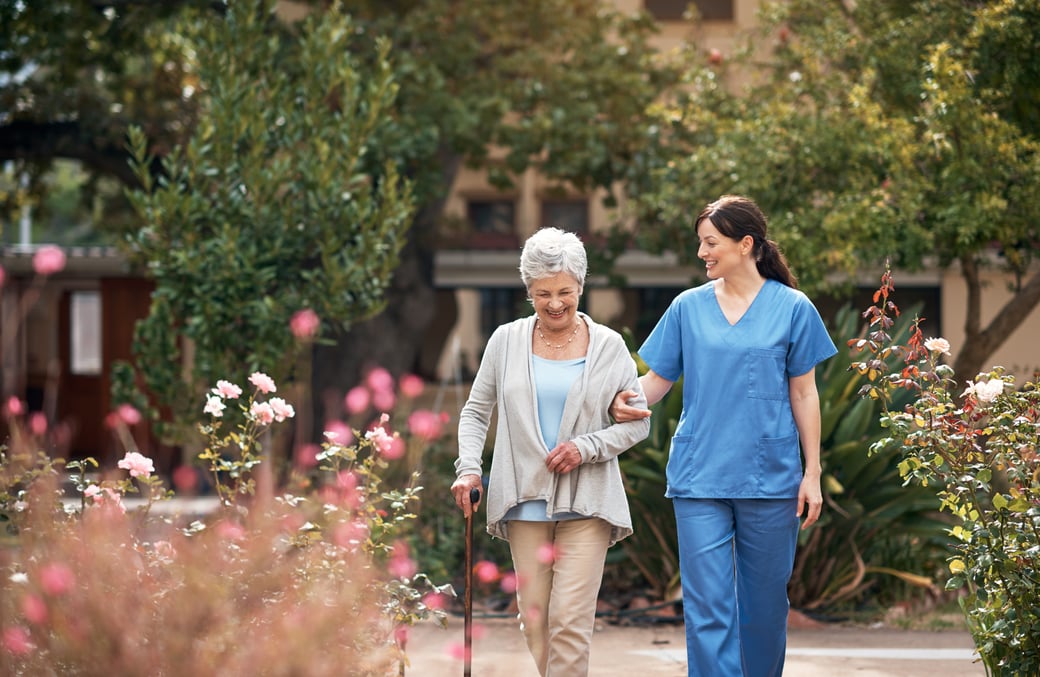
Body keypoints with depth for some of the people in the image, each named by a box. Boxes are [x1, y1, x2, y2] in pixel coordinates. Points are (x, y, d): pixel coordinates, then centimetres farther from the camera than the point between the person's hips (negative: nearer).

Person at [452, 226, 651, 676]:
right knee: (534, 618, 3)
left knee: (571, 619, -11)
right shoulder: (506, 341, 6)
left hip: (586, 503, -2)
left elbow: (638, 421, 6)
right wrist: (468, 468, -4)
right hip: (525, 501, 2)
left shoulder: (608, 347, 3)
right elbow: (476, 411, 12)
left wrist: (586, 447, -10)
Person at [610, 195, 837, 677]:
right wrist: (626, 402, -14)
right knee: (708, 607, -6)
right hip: (700, 476, 1)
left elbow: (803, 394, 3)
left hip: (770, 478, -1)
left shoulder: (791, 308, 1)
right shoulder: (688, 307, 6)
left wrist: (812, 474, 0)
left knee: (763, 605, 8)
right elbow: (659, 378, 8)